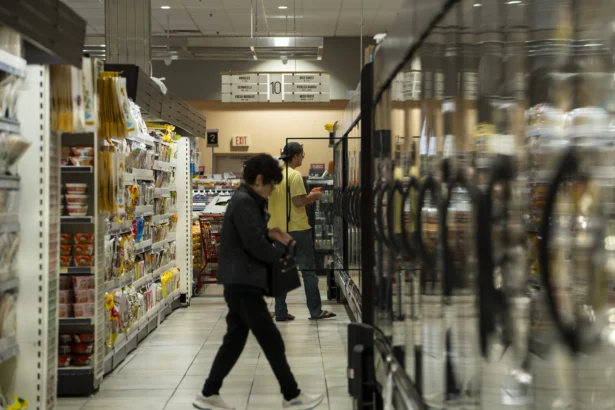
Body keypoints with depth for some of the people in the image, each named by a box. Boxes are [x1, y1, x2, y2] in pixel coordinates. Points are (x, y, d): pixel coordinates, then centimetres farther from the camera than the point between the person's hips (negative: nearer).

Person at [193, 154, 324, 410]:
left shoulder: (246, 200, 16)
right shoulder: (244, 202, -17)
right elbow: (254, 244, -21)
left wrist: (271, 234, 6)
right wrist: (278, 256, -5)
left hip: (240, 281, 11)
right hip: (243, 282, -11)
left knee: (235, 339, 14)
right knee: (272, 341, -2)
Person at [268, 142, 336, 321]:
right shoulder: (295, 175, -13)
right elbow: (298, 201, -18)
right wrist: (313, 196, -2)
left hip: (278, 228, 7)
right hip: (297, 228, -7)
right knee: (308, 270, 3)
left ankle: (281, 312, 10)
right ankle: (315, 311, 6)